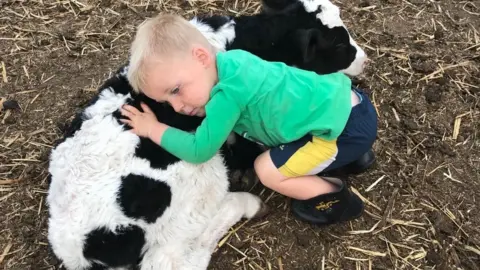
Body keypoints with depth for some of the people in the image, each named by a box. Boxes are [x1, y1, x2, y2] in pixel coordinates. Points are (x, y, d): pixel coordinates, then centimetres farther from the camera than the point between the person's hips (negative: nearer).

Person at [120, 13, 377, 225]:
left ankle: (338, 200, 10)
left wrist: (152, 128, -1)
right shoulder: (231, 60, 3)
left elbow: (199, 151, -12)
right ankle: (350, 155, 28)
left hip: (345, 127, -9)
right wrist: (206, 109, 9)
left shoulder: (227, 95, -23)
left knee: (268, 171, -5)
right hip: (341, 97, 9)